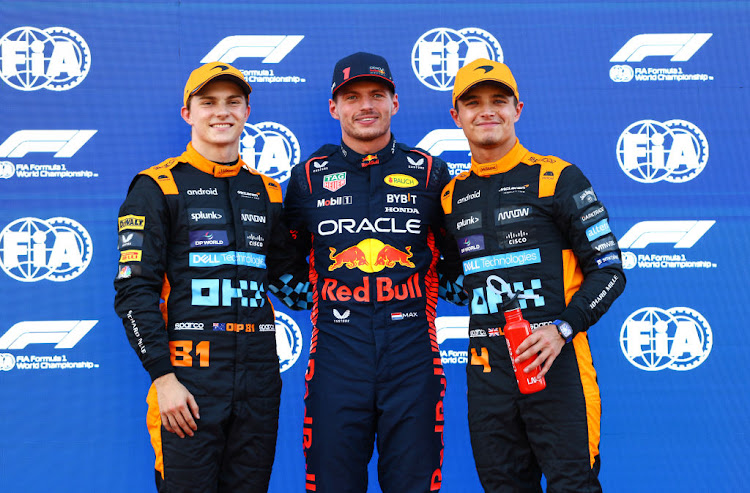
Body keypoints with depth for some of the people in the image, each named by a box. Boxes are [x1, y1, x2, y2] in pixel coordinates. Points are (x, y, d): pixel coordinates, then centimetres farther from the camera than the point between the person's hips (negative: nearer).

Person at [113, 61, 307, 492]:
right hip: (189, 378, -4)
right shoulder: (158, 187, 0)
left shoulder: (267, 192, 15)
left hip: (259, 376, 5)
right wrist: (163, 376, -13)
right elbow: (134, 292, -6)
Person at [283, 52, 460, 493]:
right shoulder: (309, 176, 9)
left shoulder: (430, 173, 8)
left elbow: (458, 255, 16)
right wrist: (322, 291, 10)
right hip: (337, 357, 0)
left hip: (412, 356, 0)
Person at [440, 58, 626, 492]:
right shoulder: (453, 195, 13)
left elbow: (609, 270, -4)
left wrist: (562, 329, -16)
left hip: (556, 363, -4)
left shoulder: (556, 178, -2)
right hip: (487, 370, 5)